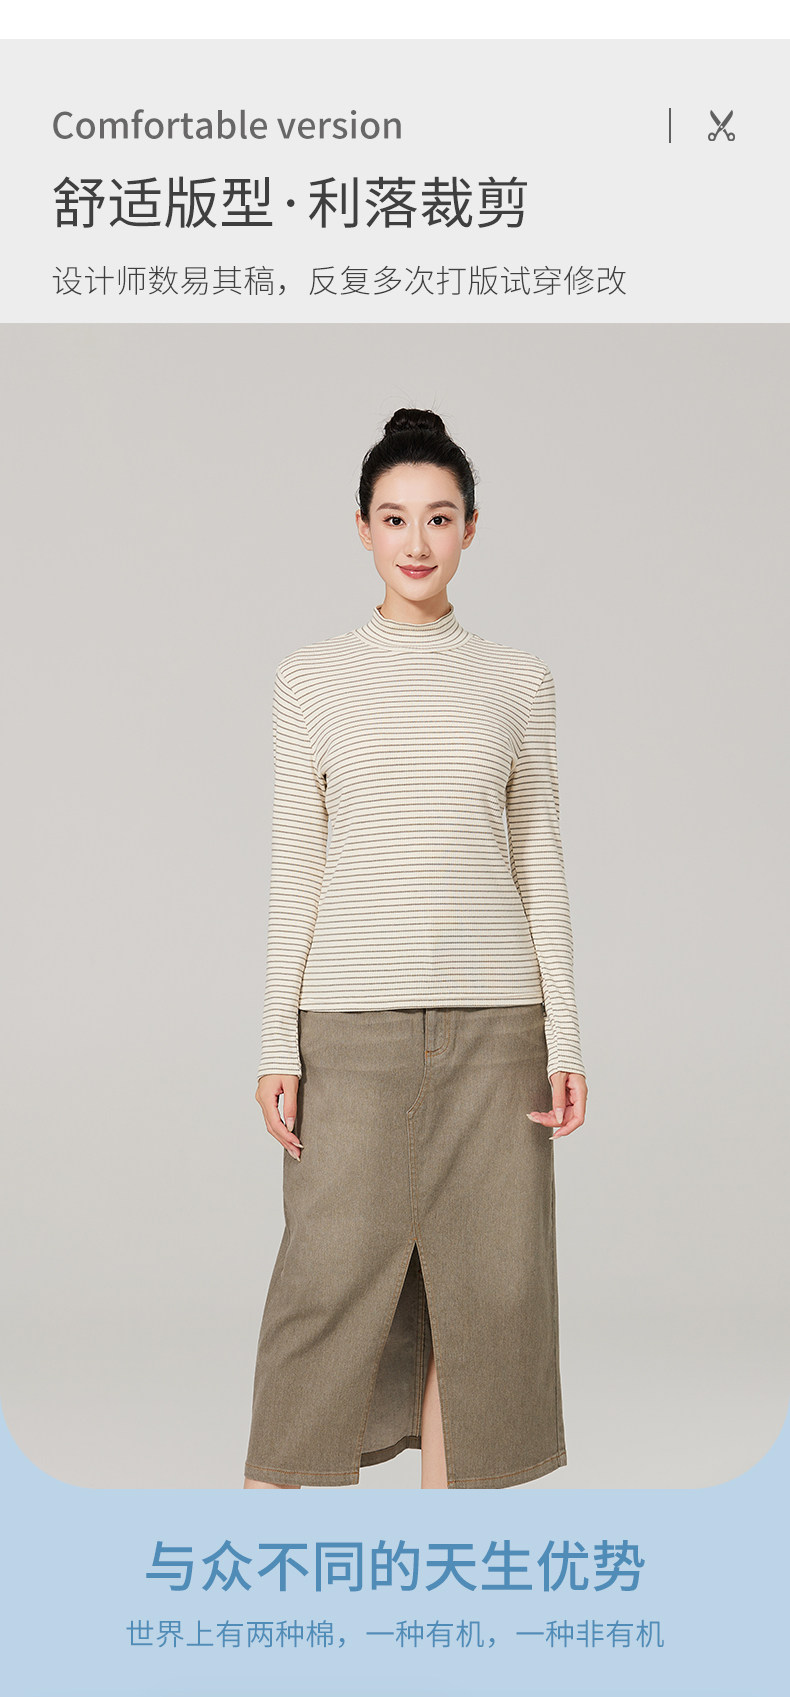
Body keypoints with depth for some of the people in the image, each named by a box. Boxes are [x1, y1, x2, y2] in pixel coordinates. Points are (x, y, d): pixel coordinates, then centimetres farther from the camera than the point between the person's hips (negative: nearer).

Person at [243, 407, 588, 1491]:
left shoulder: (518, 681, 8)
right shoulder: (315, 678, 5)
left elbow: (540, 861, 8)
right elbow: (293, 865, 3)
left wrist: (565, 1037, 2)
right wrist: (278, 1044, -3)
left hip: (492, 1013, 2)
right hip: (353, 1011, -2)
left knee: (481, 1273, 5)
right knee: (334, 1270, -2)